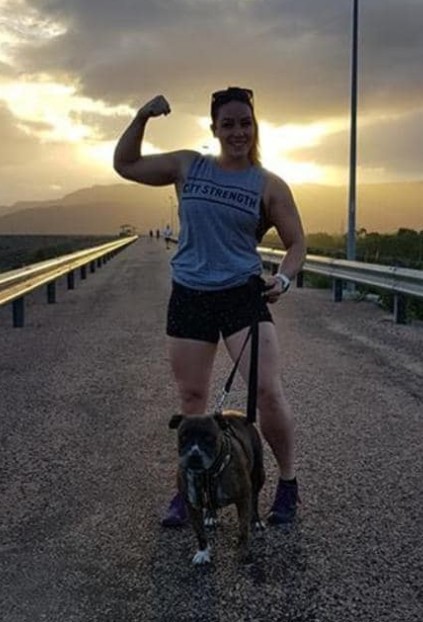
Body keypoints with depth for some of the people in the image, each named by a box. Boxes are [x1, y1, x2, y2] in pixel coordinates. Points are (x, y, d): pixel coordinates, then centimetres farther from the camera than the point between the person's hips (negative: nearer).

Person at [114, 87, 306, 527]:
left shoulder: (268, 185, -1)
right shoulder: (188, 166, 5)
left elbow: (296, 243, 3)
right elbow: (125, 165, 8)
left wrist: (283, 279, -16)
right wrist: (142, 117, -5)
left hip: (243, 296, -2)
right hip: (189, 297, 2)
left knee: (268, 392, -11)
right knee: (191, 399, 10)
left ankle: (288, 483, 10)